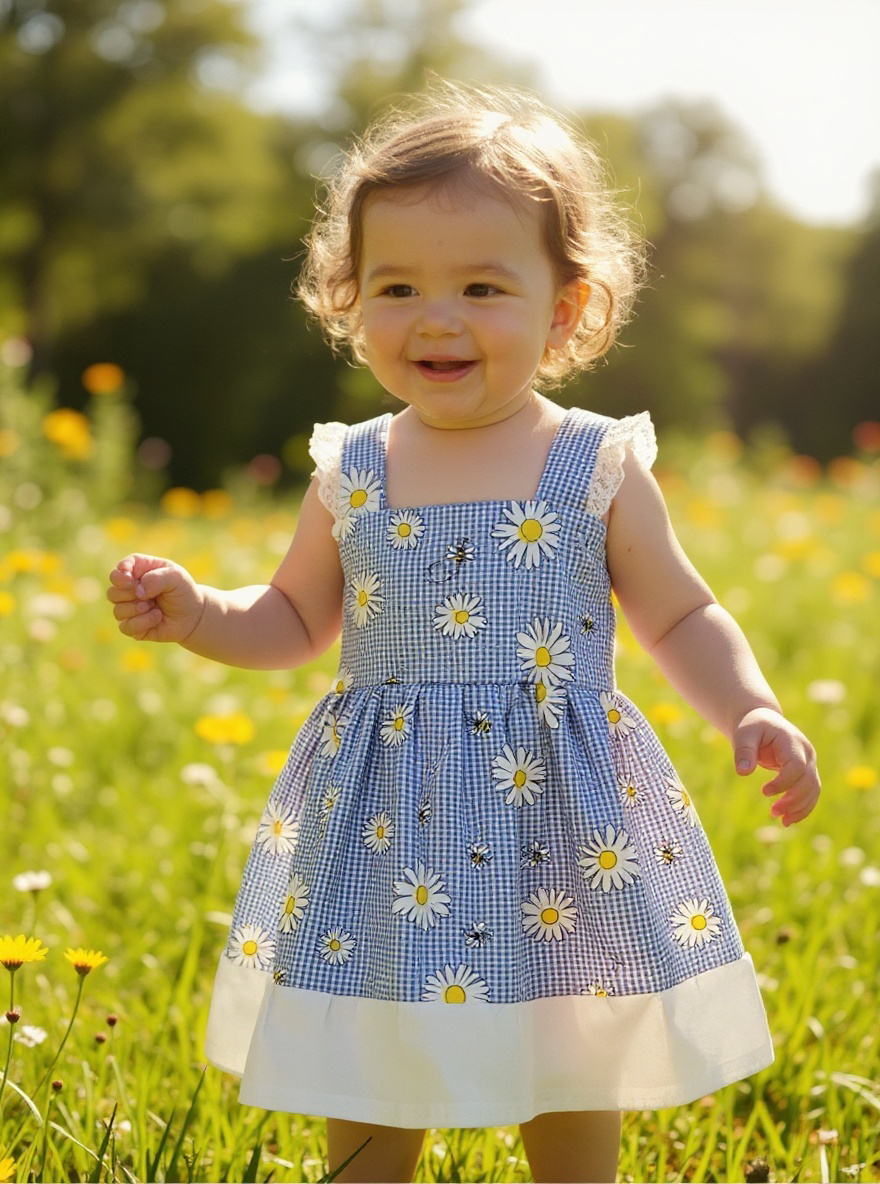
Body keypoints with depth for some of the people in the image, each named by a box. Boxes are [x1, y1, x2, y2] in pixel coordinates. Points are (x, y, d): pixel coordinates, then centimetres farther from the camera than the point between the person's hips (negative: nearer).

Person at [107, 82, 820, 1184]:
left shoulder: (599, 469, -5)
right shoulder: (350, 474, 1)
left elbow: (683, 619, 5)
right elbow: (294, 622, 14)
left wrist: (752, 713, -11)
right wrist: (194, 614, -3)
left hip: (561, 820, -1)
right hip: (383, 836, 2)